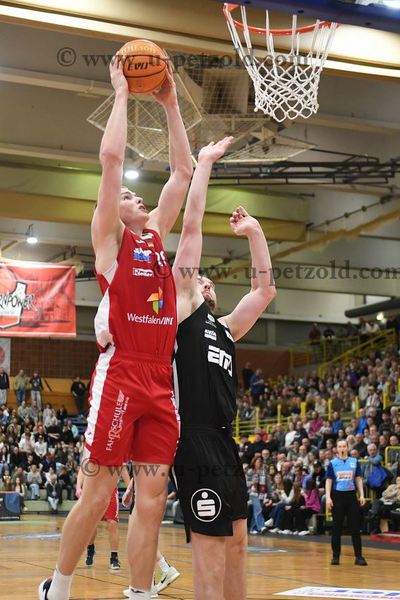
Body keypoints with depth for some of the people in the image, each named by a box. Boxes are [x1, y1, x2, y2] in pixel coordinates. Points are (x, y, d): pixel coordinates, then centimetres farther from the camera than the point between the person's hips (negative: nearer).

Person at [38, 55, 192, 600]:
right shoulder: (109, 237, 7)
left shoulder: (156, 235, 22)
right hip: (119, 374, -5)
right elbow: (111, 156, -3)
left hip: (160, 382, 6)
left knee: (153, 498, 2)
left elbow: (183, 171, 23)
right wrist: (122, 92, 5)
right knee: (99, 489, -2)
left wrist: (170, 104, 21)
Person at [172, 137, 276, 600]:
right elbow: (191, 227, 1)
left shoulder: (224, 329, 22)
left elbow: (265, 290, 26)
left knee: (235, 546, 11)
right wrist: (204, 162, 4)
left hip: (226, 443, 9)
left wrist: (254, 232, 22)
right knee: (210, 555, -10)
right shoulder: (178, 310, 4)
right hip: (196, 441, -8)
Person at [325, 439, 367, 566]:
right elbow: (328, 481, 2)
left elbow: (358, 479, 9)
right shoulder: (332, 463, 3)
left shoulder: (355, 462, 7)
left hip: (351, 496, 1)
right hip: (337, 496, -1)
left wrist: (361, 495, -1)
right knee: (337, 528, 4)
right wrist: (328, 497, -8)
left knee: (355, 527, -2)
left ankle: (358, 556, 0)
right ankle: (335, 556, 12)